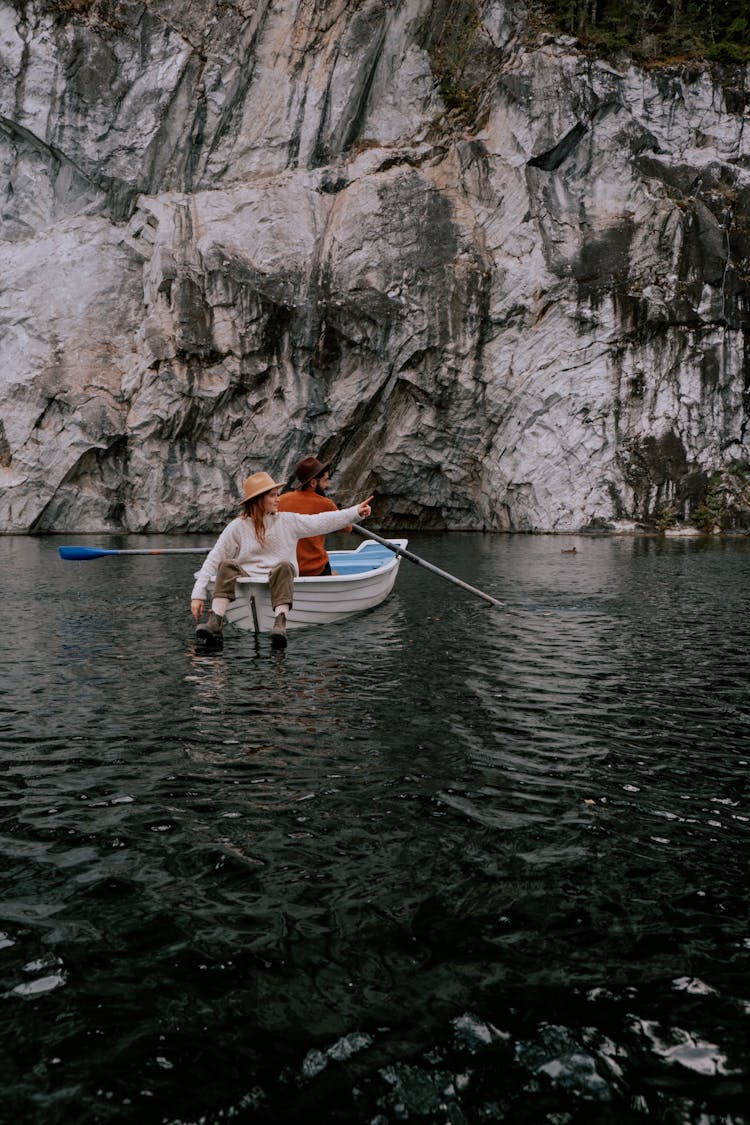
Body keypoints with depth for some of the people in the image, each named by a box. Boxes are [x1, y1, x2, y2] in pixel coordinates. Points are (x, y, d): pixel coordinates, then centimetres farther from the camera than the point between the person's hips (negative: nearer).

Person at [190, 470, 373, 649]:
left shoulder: (287, 521, 10)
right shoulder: (238, 527, 4)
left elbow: (321, 521, 4)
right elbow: (213, 559, 0)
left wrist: (356, 512, -6)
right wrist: (198, 595, -9)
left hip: (278, 582, 0)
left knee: (284, 566, -31)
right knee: (227, 565, -27)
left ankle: (280, 624, -47)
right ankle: (215, 623, -39)